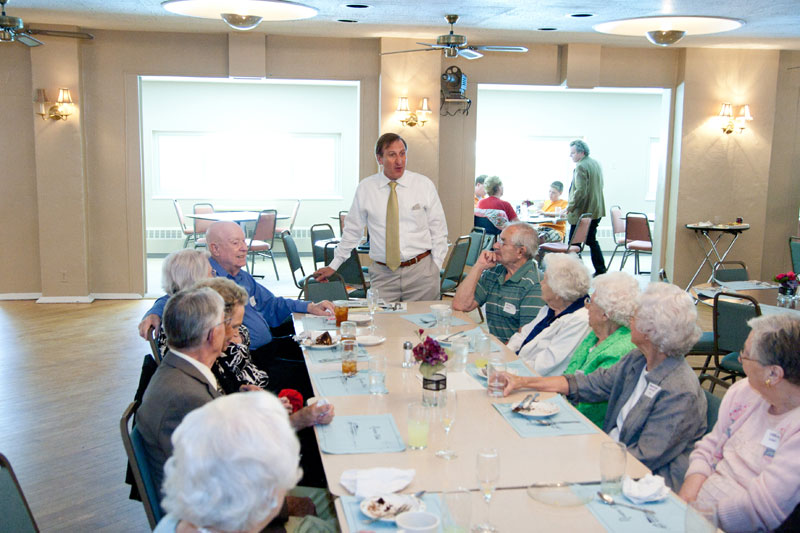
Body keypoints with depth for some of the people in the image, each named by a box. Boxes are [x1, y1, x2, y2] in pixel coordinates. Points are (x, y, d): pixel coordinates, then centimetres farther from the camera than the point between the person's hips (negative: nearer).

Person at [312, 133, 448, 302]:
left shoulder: (424, 185, 2)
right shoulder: (365, 188, 2)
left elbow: (438, 229, 6)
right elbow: (352, 230, 10)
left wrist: (436, 267, -1)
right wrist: (334, 265, 10)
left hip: (420, 270, 0)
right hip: (382, 274, 0)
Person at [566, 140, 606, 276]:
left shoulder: (581, 167, -18)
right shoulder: (596, 163, 12)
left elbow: (580, 191, -24)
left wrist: (570, 207, -13)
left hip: (582, 212, -9)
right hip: (596, 211, 10)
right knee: (592, 240, 18)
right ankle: (600, 271, 20)